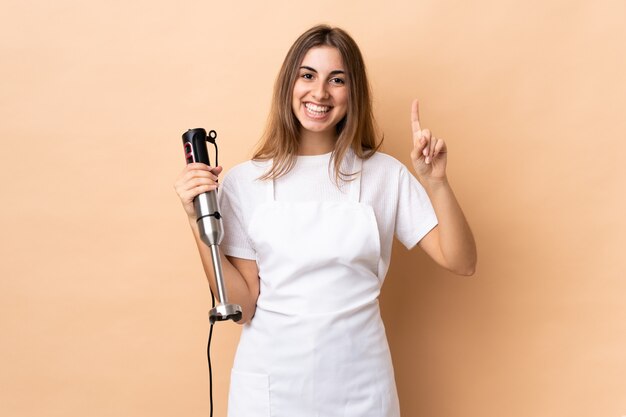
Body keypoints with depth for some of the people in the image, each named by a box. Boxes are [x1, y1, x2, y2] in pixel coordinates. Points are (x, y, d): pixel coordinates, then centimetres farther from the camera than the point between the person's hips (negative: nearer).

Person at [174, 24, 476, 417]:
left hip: (359, 384, 1)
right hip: (271, 383, 0)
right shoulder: (244, 181, -4)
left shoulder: (386, 174, -3)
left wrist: (436, 182, -19)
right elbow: (242, 304, -5)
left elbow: (461, 262, -7)